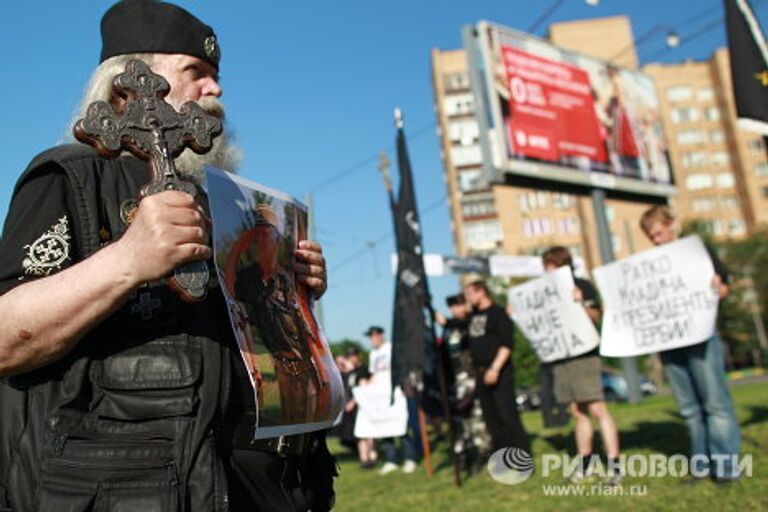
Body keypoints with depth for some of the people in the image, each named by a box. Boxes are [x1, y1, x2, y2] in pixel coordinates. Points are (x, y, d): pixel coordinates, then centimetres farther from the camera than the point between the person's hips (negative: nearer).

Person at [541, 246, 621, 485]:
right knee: (578, 412, 11)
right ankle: (585, 463, 18)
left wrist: (581, 303, -29)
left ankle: (614, 464, -3)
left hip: (584, 355, -6)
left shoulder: (582, 286, -3)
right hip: (560, 358, 6)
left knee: (597, 409, -7)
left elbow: (596, 317, -11)